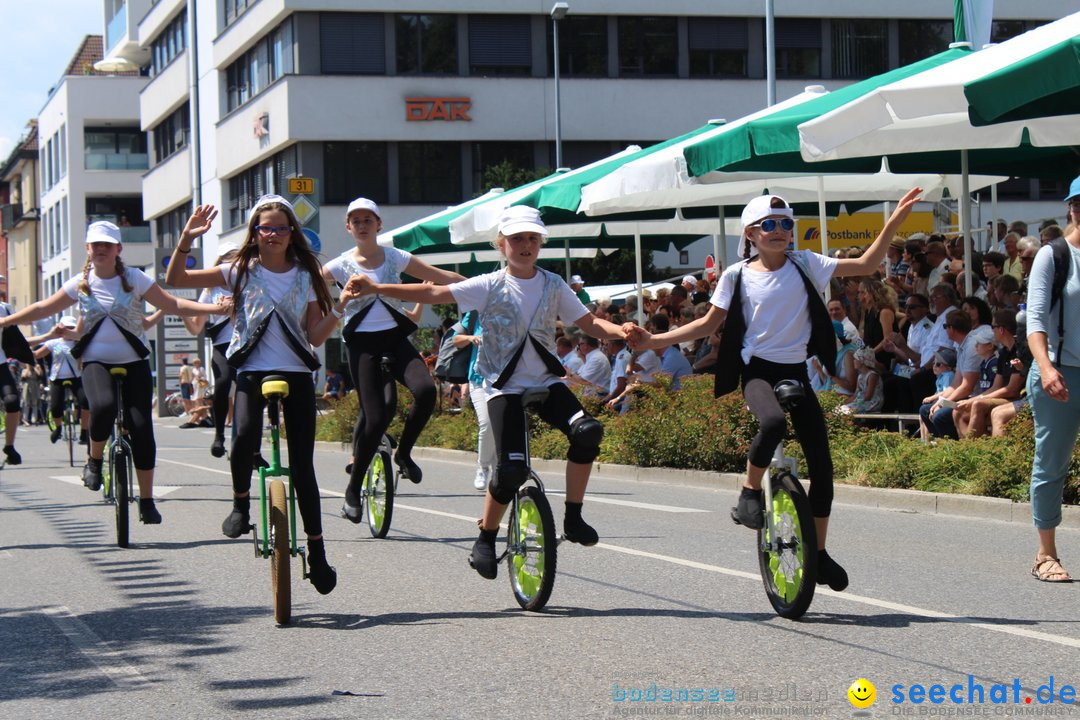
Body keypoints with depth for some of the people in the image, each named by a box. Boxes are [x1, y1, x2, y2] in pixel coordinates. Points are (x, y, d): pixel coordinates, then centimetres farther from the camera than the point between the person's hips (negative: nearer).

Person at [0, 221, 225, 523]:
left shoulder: (135, 279, -2)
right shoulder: (80, 284, 4)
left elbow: (173, 304, -5)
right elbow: (43, 309, 13)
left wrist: (215, 308, -16)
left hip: (133, 363, 0)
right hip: (96, 362, 0)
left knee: (141, 428, -11)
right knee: (103, 406, -32)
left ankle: (146, 501, 1)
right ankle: (94, 460, -4)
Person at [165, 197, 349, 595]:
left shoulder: (305, 276, 9)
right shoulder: (240, 272, 5)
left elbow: (315, 336, 6)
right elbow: (176, 279, 0)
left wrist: (339, 306, -8)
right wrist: (187, 238, -12)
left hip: (297, 374, 1)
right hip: (253, 371, -1)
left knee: (302, 466, -1)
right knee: (245, 438, -31)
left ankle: (317, 551, 8)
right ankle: (240, 503, -3)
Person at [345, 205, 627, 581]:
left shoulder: (554, 286, 5)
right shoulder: (490, 286, -3)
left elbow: (589, 322, 6)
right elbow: (433, 293, -8)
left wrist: (621, 331, -15)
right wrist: (376, 288, -17)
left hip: (546, 382, 3)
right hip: (505, 387, -3)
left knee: (587, 431, -24)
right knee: (512, 469, -17)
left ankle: (573, 518, -9)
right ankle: (485, 539, 6)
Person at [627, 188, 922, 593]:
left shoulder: (805, 265, 3)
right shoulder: (738, 275, 1)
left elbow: (865, 265, -1)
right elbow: (709, 323, 9)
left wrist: (894, 222, -11)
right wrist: (653, 341, 2)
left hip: (796, 372, 3)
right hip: (758, 370, -3)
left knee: (821, 464, -1)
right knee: (773, 423, -37)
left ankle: (819, 553, 13)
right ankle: (750, 493, -12)